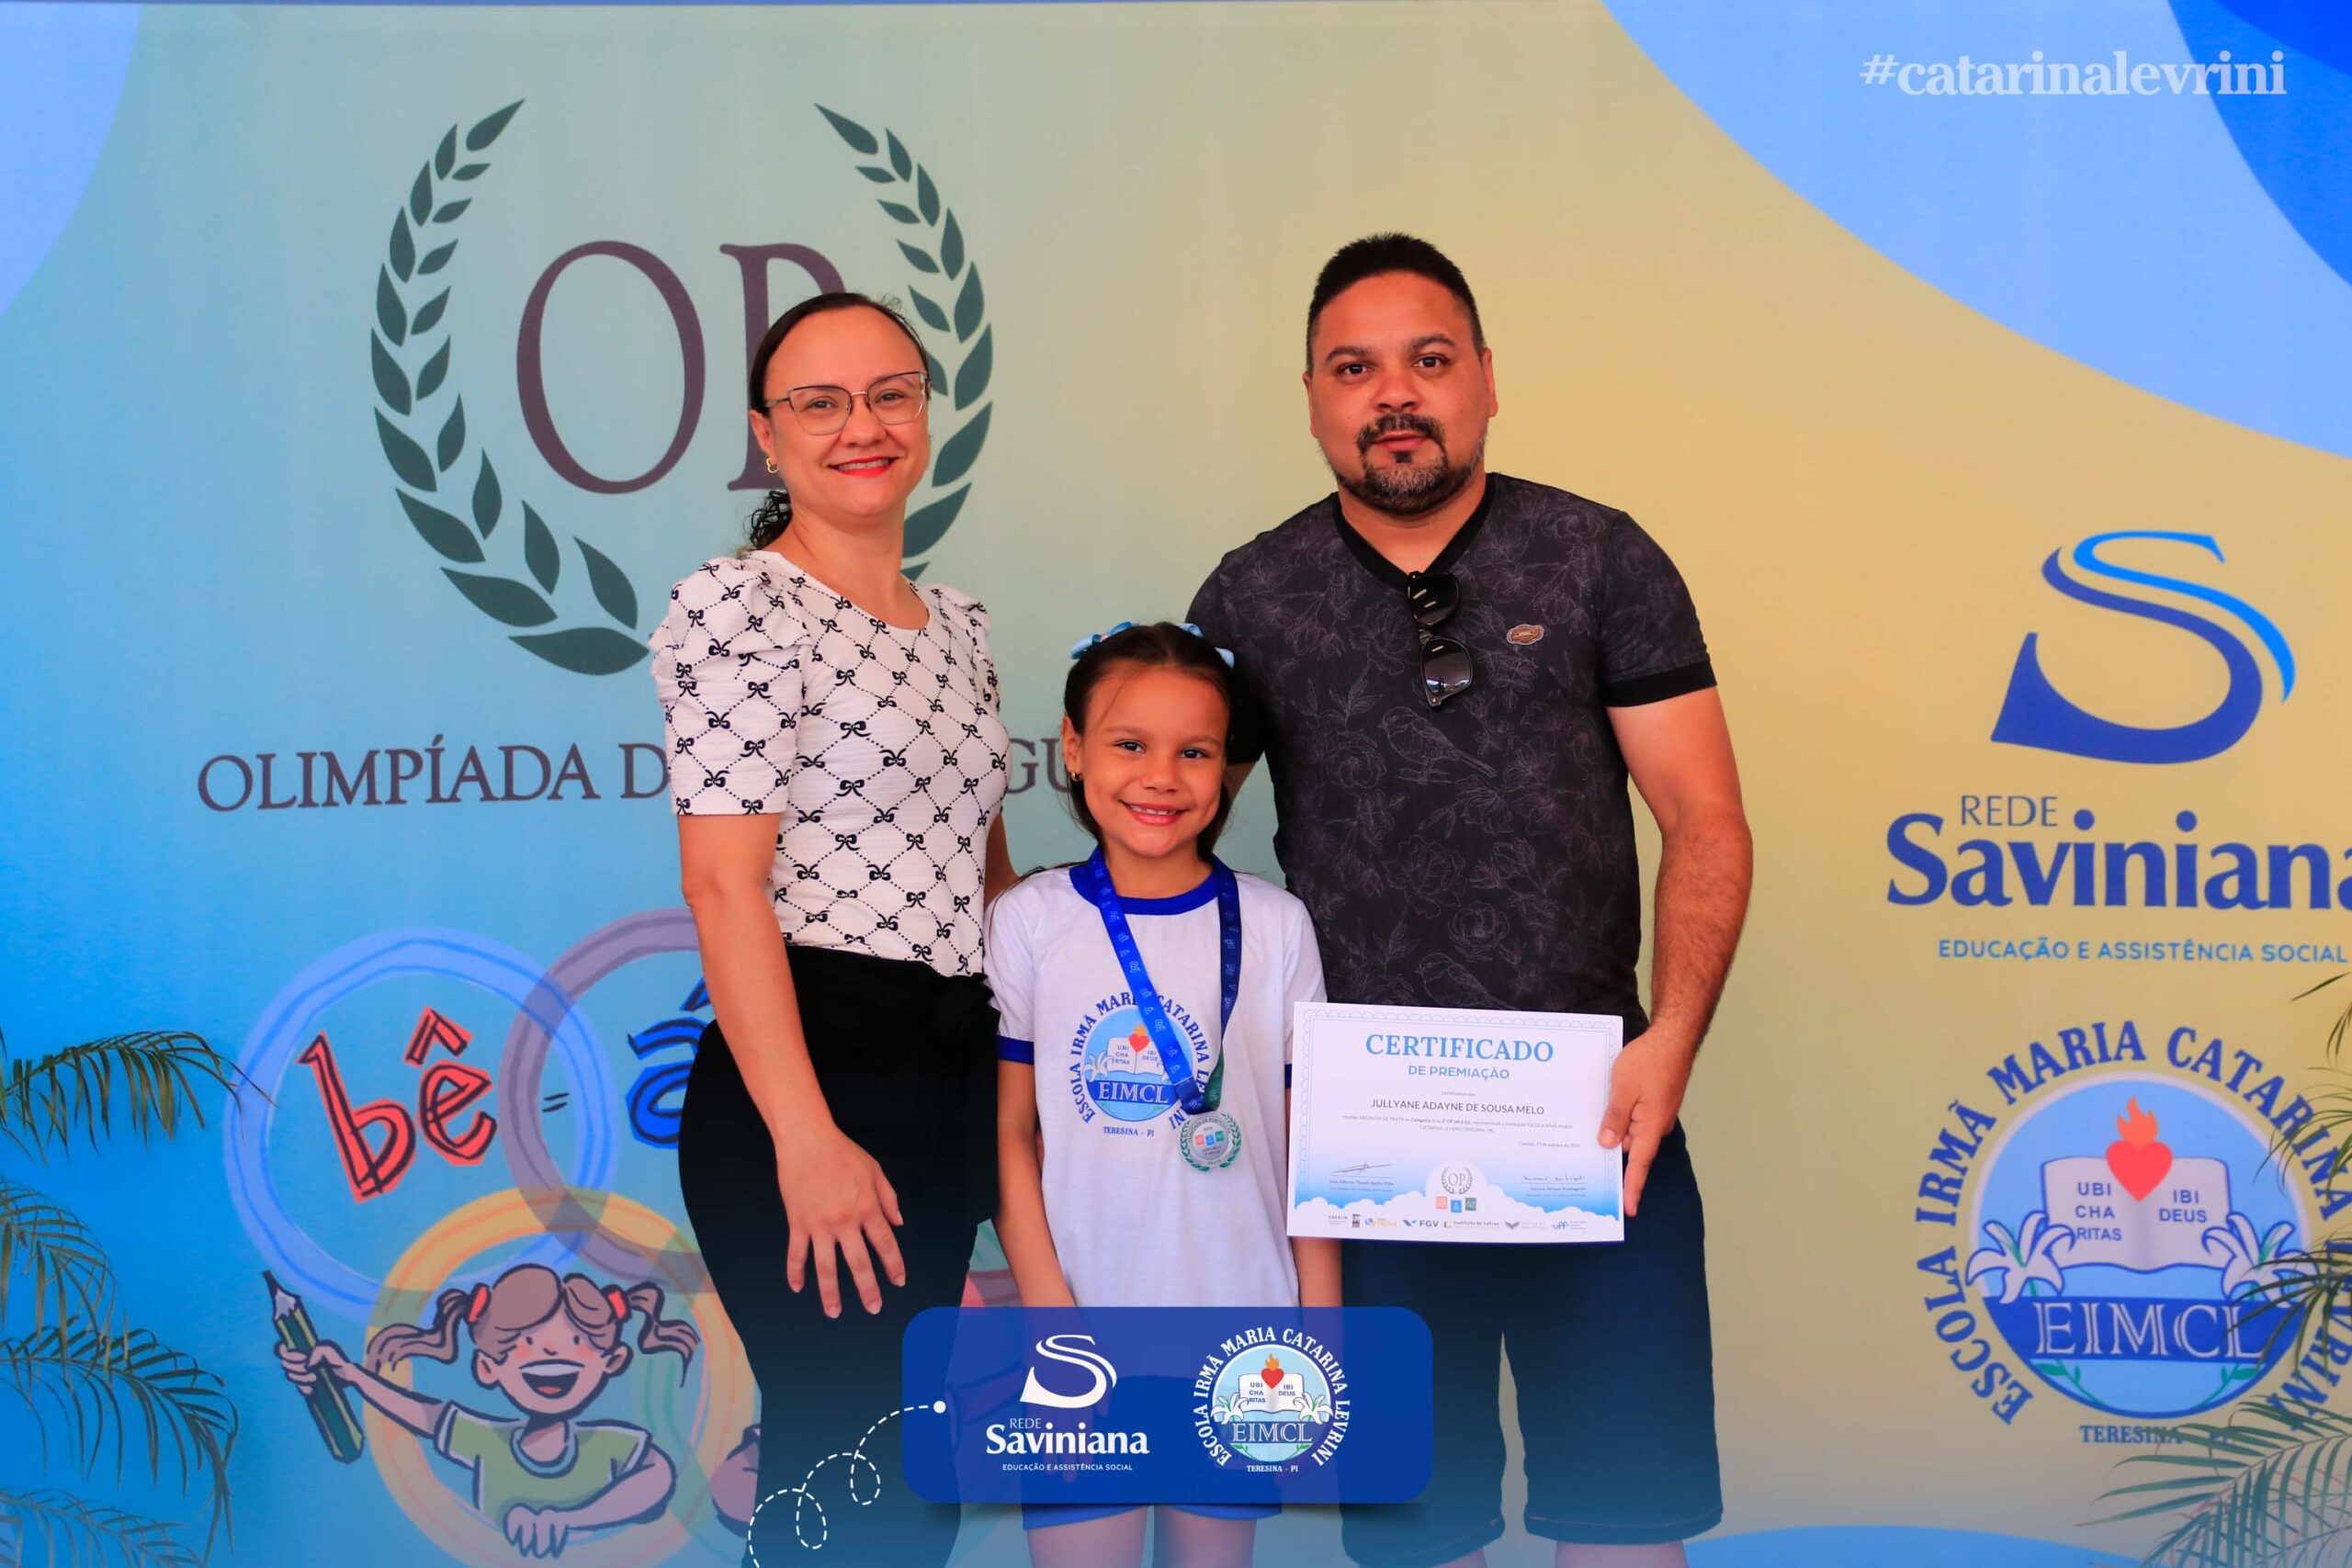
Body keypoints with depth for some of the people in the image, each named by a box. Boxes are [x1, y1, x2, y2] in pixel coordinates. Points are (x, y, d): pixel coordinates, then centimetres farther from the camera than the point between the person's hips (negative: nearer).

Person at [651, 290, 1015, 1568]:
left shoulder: (957, 623, 14)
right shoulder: (734, 604, -8)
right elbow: (724, 885, -15)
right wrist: (804, 1136, -21)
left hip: (960, 1076, 8)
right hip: (811, 1071, -8)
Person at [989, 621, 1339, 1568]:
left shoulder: (1275, 928, 2)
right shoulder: (1026, 923, -1)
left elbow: (1308, 1143, 4)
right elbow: (1010, 1132, 0)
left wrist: (1322, 1326, 2)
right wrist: (1046, 1301, -7)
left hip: (1241, 1334, 1)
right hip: (1083, 1332, -1)